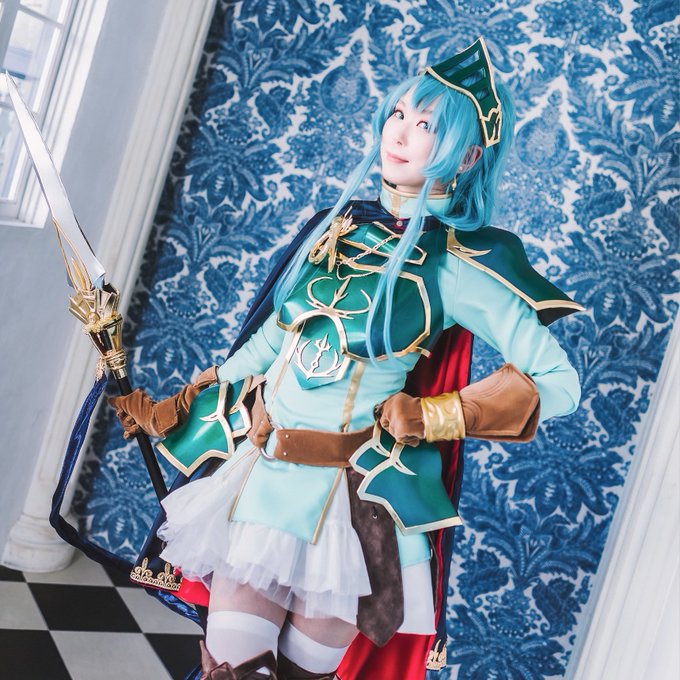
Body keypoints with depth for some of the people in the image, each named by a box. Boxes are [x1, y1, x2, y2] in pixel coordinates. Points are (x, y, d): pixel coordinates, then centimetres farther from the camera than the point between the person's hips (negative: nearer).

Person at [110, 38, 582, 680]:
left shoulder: (459, 265, -10)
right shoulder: (338, 226, 6)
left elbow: (558, 382, -9)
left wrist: (432, 417, -11)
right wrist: (178, 408, 17)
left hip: (352, 498, -4)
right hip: (259, 475, 4)